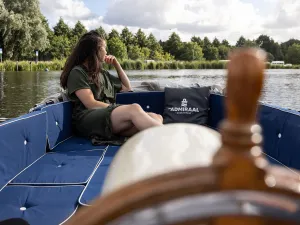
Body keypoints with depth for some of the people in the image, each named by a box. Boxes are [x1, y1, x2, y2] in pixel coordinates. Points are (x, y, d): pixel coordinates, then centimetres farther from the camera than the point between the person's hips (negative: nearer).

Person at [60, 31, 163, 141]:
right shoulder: (77, 72, 6)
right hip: (87, 119, -7)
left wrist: (116, 64, 30)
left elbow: (127, 88, 37)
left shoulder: (103, 73, 30)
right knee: (134, 109, -36)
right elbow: (90, 104, -7)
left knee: (156, 118, -23)